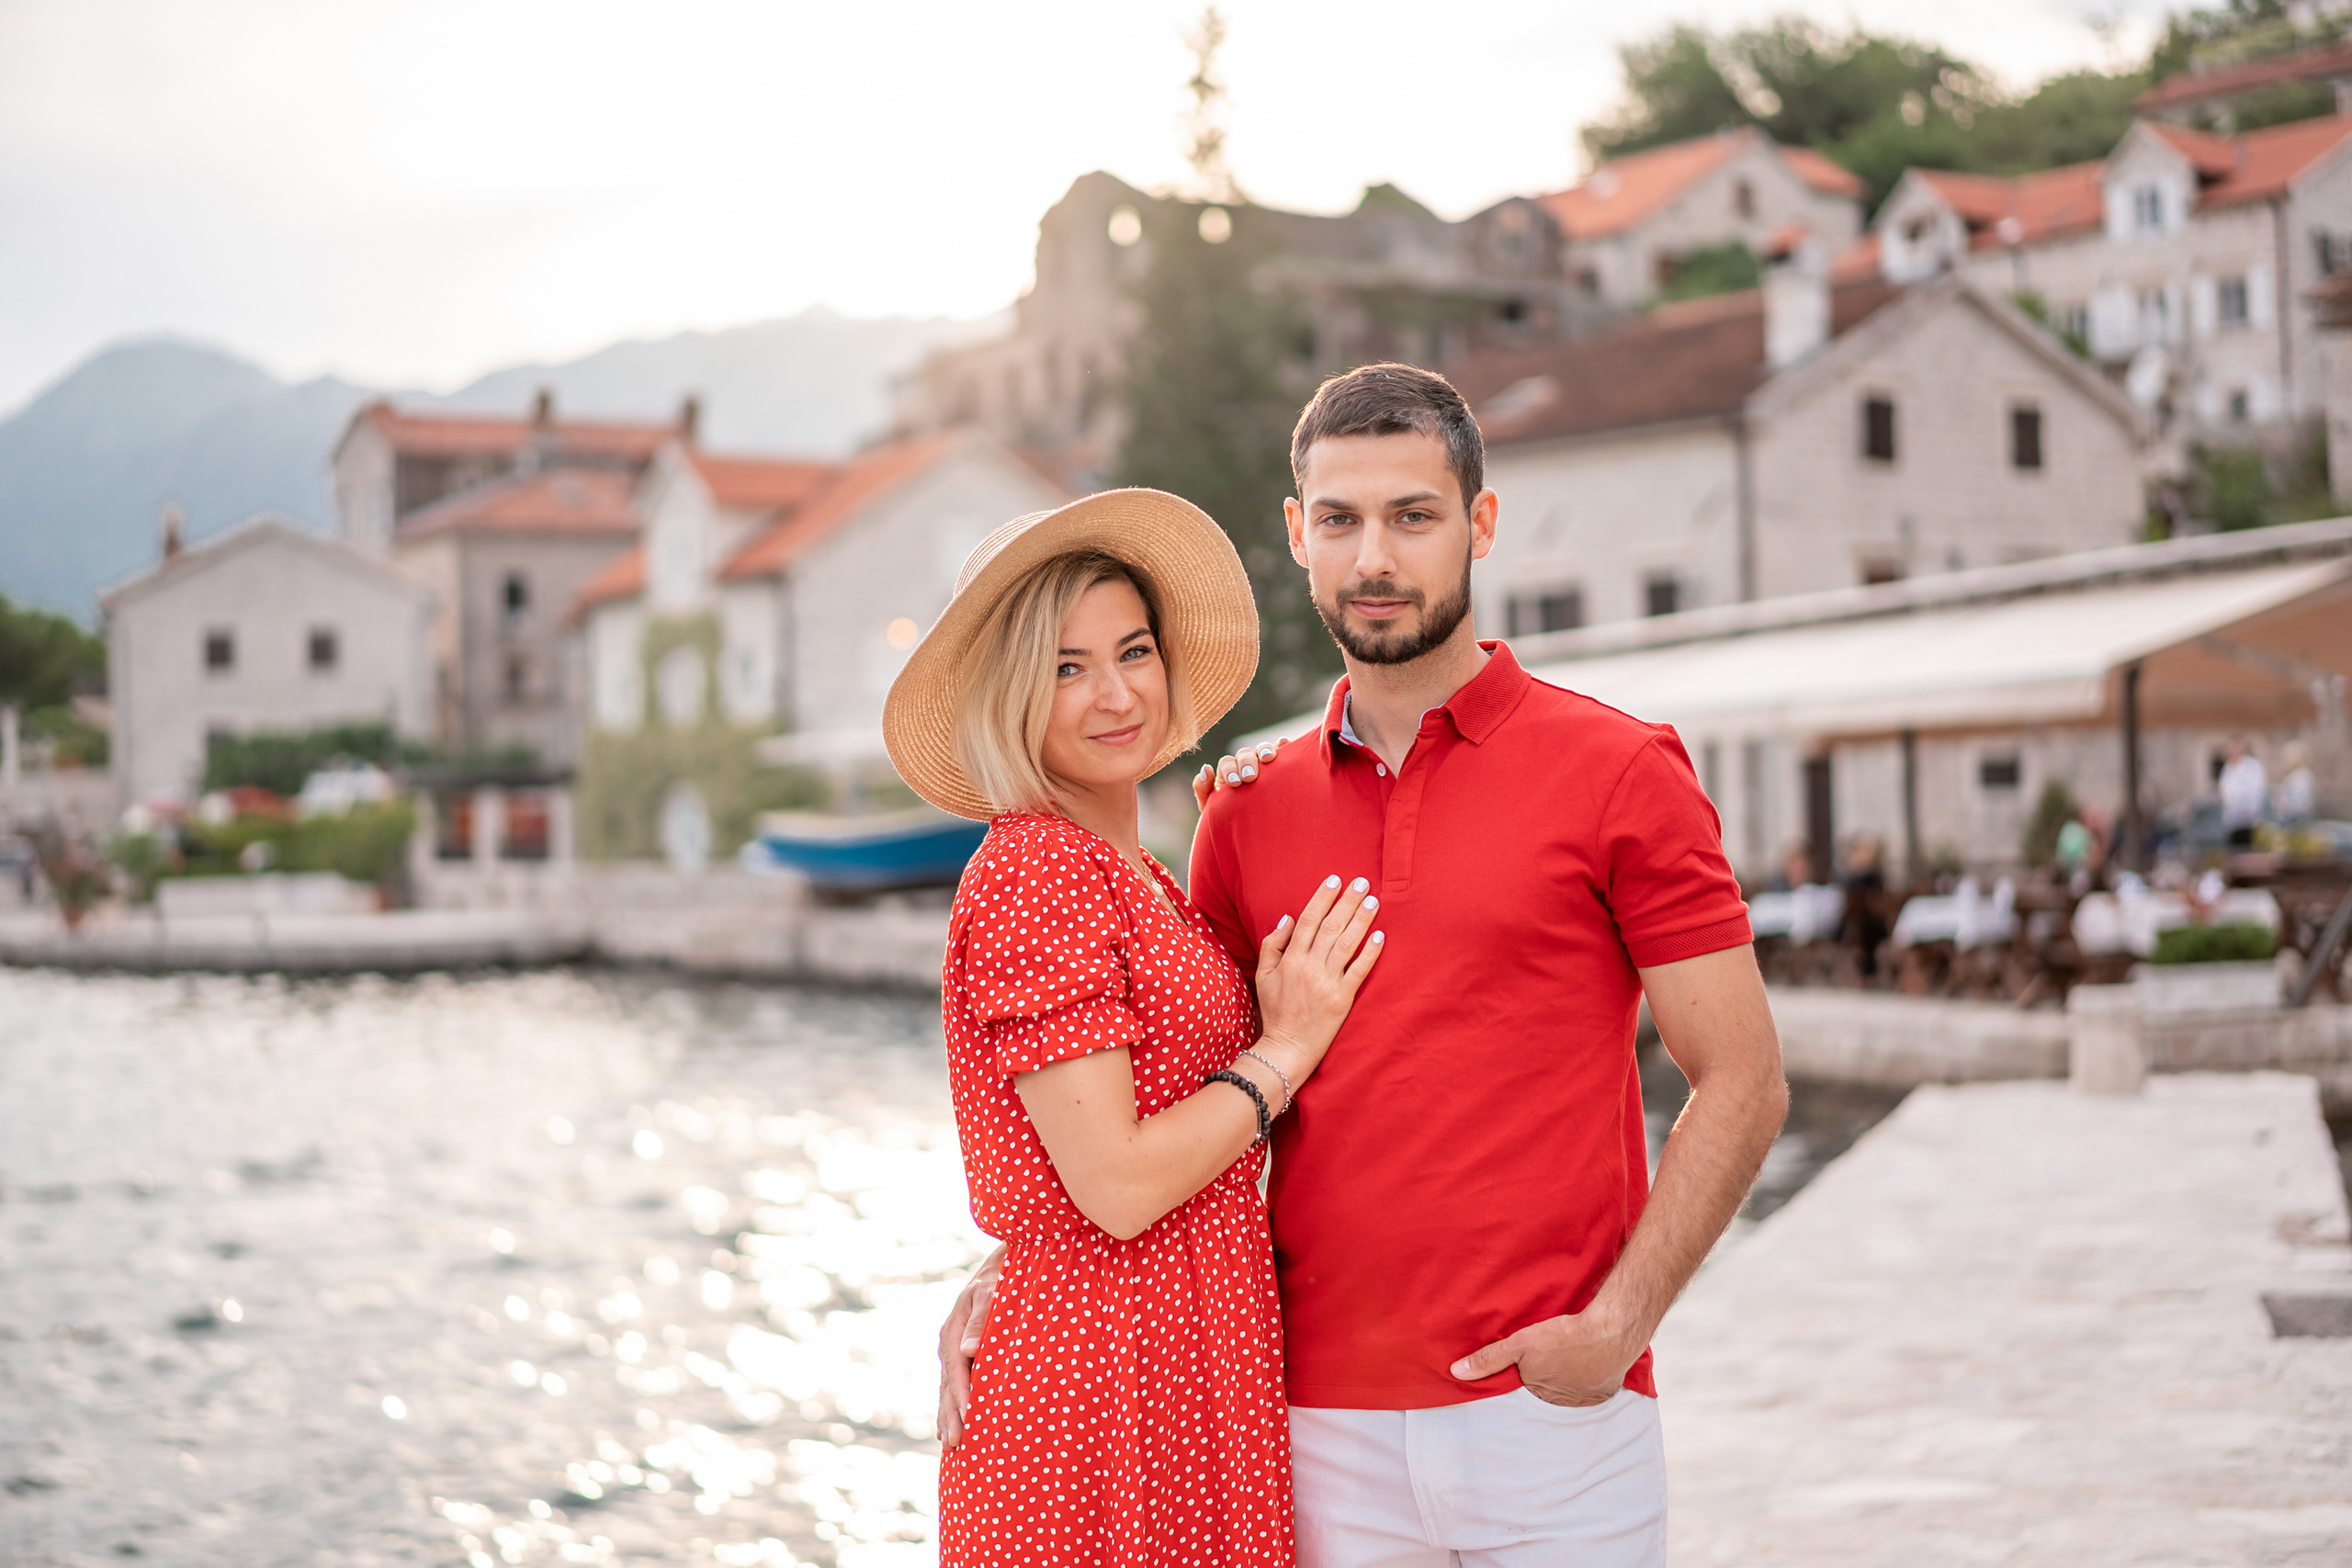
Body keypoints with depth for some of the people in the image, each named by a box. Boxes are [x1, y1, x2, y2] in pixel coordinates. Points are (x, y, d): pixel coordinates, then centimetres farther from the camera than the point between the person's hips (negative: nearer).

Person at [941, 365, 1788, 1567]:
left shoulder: (1617, 771, -3)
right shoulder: (1250, 809, 8)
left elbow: (1742, 1084, -3)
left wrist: (1615, 1324, -13)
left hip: (1550, 1398, -3)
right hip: (1325, 1427, 3)